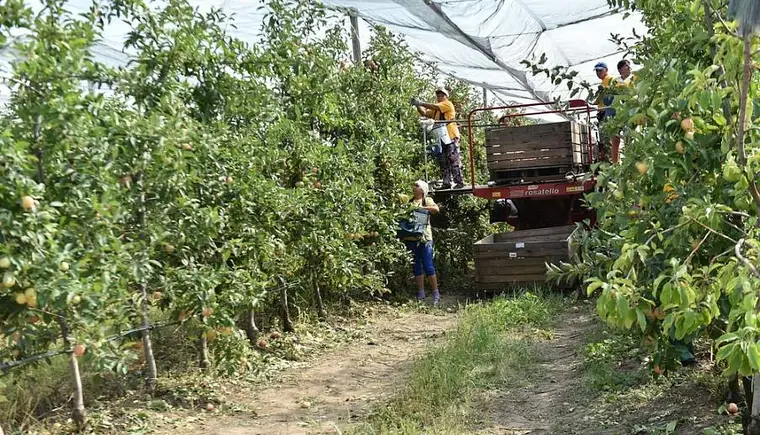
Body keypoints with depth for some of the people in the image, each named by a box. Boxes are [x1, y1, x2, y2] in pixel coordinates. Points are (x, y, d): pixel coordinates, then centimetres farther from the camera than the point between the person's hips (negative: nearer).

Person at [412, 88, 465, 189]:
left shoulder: (448, 104, -1)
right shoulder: (436, 110, 22)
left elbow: (434, 107, -15)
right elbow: (424, 113, 14)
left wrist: (421, 103, -14)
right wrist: (418, 105, -1)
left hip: (451, 137, -8)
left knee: (454, 160, -10)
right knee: (443, 162, 8)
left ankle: (459, 182, -9)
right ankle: (446, 183, 11)